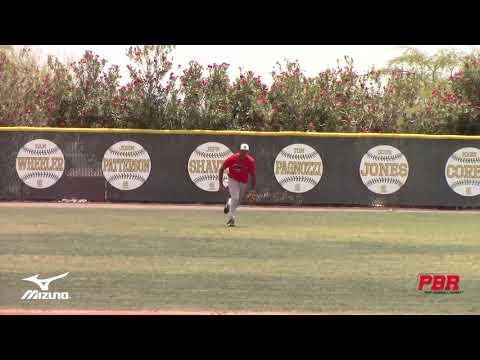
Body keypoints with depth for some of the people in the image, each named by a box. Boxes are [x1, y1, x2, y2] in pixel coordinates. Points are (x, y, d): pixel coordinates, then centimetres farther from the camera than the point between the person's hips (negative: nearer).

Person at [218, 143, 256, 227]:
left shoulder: (251, 161, -18)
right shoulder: (232, 158, -20)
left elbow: (253, 175, -7)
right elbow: (221, 169, -10)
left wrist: (253, 189, -11)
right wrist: (221, 184, -14)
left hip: (244, 182, 3)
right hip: (233, 180, -3)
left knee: (238, 201, 12)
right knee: (235, 198, -19)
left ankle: (229, 203, 48)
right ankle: (231, 219, -11)